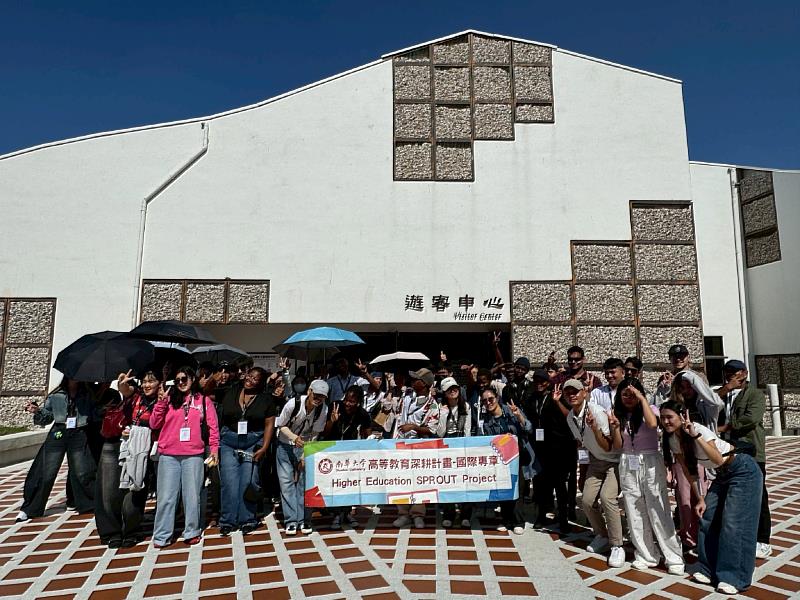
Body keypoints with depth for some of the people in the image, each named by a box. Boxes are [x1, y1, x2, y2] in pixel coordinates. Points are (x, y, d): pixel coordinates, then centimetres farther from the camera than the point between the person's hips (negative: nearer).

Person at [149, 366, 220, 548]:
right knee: (166, 497, 3)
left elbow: (212, 426, 7)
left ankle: (192, 532, 18)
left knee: (192, 495, 7)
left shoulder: (204, 400, 7)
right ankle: (162, 536, 12)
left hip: (193, 455, -1)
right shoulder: (169, 400, 9)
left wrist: (214, 448, 0)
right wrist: (161, 401, -5)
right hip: (168, 455, 1)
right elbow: (154, 424, 4)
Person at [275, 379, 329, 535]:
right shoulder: (293, 404, -27)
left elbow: (315, 434, -11)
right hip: (285, 445, -1)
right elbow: (281, 425, -14)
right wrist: (294, 437, -31)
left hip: (305, 446, 1)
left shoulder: (323, 409, -20)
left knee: (304, 481, -3)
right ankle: (291, 521, 1)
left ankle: (304, 520, 8)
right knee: (287, 481, -6)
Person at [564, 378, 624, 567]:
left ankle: (617, 546, -8)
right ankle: (601, 535, 25)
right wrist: (584, 460, 12)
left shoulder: (597, 412, -27)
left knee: (607, 497, -23)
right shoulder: (570, 418, -4)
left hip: (614, 461, -7)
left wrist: (594, 426, -39)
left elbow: (607, 447, -26)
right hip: (596, 461, 7)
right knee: (587, 500, -1)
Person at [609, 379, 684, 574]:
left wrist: (642, 399, -20)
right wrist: (615, 427, -11)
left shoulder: (650, 409, -3)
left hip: (650, 464, -4)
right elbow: (618, 446, 5)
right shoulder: (620, 415, 7)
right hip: (627, 466, 4)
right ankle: (645, 555, 18)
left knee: (658, 512, -4)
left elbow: (652, 423, -28)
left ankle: (674, 558, 7)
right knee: (635, 513, 6)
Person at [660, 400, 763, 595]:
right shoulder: (672, 439, -6)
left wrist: (695, 435, -43)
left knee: (733, 523, -11)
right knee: (707, 519, 5)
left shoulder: (698, 429, -27)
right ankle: (709, 569, 17)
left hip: (744, 471, -8)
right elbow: (689, 471, 1)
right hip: (723, 475, 8)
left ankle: (735, 578, -2)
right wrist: (700, 499, -1)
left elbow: (718, 459, -37)